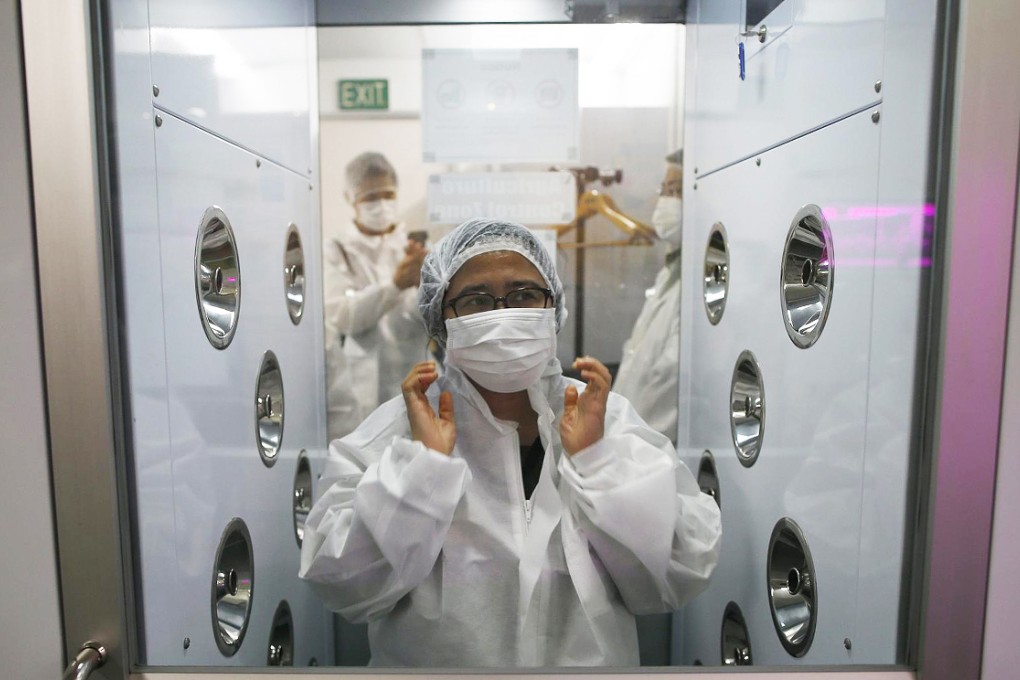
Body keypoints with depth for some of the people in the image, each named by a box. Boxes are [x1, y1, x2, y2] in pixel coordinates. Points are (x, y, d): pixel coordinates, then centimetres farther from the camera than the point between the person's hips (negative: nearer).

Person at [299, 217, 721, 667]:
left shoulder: (609, 417, -9)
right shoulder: (393, 429, -11)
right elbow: (345, 587, -17)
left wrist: (595, 456, -22)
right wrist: (423, 458, -24)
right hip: (432, 657, 0)